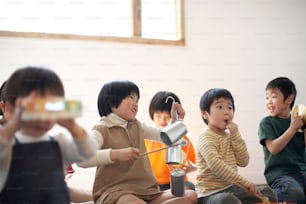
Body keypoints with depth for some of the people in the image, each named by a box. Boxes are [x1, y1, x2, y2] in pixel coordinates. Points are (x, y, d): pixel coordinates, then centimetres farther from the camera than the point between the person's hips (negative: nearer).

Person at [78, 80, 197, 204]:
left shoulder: (137, 126, 19)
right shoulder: (102, 130, -3)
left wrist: (176, 120, 14)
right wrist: (116, 154, -29)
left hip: (147, 192, 8)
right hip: (115, 192, -8)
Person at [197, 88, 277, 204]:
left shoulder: (229, 136, 13)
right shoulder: (206, 138, -14)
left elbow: (243, 162, 4)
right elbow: (216, 165, -29)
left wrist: (236, 135, -6)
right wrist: (245, 183, -32)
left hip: (231, 188, 8)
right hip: (210, 193, -8)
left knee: (266, 192, 10)